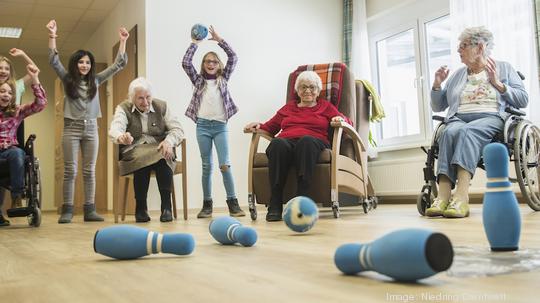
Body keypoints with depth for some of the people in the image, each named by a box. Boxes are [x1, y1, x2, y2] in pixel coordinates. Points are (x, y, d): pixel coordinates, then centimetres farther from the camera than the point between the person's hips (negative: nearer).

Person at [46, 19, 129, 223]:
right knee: (70, 170, -2)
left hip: (91, 128, 2)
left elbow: (118, 65, 8)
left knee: (89, 171, 3)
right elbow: (54, 61, -6)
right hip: (72, 127, -2)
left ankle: (89, 210, 5)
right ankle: (67, 210, 0)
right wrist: (52, 36, -15)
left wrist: (123, 42, 2)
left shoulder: (96, 80, 10)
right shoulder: (67, 79, 6)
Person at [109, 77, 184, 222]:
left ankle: (166, 206, -28)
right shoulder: (124, 108, 4)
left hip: (160, 149, 1)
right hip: (133, 151, -1)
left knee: (163, 157, -34)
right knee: (141, 158, -35)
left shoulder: (162, 106, 10)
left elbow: (177, 129, 4)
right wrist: (121, 137, -41)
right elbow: (115, 128, -16)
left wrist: (169, 141, -20)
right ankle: (140, 208, -21)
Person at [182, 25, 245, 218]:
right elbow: (185, 63, 1)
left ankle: (232, 203, -4)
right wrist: (195, 43, 6)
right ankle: (207, 205, 8)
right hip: (203, 126, 1)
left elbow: (233, 58, 5)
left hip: (220, 126, -1)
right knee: (207, 166, 3)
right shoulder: (198, 80, 12)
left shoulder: (223, 78, 12)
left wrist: (219, 40, 4)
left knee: (225, 164, -8)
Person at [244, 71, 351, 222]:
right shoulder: (288, 107, 34)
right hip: (286, 142, 1)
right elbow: (270, 127, 30)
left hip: (313, 142, -1)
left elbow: (348, 122, 17)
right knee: (277, 143, -37)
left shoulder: (325, 106, 28)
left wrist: (340, 119, -7)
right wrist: (258, 126, 8)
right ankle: (275, 205, -41)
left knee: (307, 141, -40)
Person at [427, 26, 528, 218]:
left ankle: (461, 197, -51)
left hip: (491, 118, -3)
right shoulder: (457, 75, 28)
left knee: (467, 131, -38)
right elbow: (437, 107, 28)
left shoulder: (503, 68, 19)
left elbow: (523, 100, 8)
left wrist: (498, 84, -3)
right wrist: (437, 85, 12)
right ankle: (443, 197, -48)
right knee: (450, 132, -35)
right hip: (459, 119, 3)